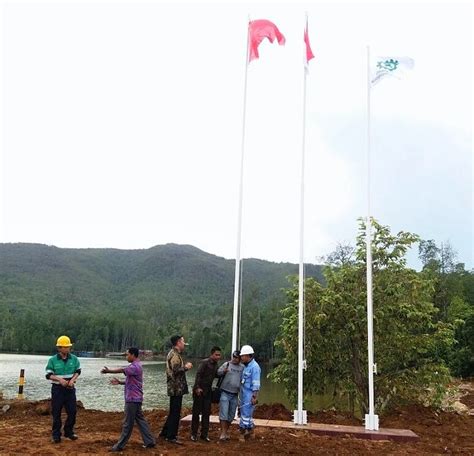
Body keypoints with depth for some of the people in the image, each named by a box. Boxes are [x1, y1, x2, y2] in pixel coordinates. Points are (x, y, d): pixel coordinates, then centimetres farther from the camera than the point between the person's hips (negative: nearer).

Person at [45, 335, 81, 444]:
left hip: (70, 388, 3)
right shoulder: (52, 360, -7)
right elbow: (48, 375, -7)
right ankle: (56, 435, 15)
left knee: (72, 411, 4)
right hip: (57, 389, -2)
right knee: (56, 412, 3)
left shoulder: (74, 359, 1)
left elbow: (77, 371, 9)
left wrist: (72, 380, -9)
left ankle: (69, 432, 22)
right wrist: (60, 379, -22)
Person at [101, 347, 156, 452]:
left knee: (128, 423, -1)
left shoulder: (135, 366, -18)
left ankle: (120, 445, 7)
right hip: (135, 398, 10)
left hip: (133, 399, -10)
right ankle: (150, 441, 16)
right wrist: (120, 382, 8)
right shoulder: (135, 366, 16)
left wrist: (108, 371, -34)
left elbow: (122, 370, -31)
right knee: (140, 420, 13)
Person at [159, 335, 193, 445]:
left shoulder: (174, 353, 17)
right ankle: (171, 436, 3)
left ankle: (165, 432, 26)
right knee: (175, 412, -3)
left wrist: (184, 366, 12)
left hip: (175, 388, 10)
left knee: (173, 411, 18)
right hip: (176, 388, -10)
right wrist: (186, 367, -11)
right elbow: (176, 370, -26)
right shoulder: (175, 355, -16)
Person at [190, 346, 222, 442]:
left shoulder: (215, 365, 8)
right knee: (196, 412, 1)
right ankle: (194, 434, 10)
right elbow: (198, 374, -21)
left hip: (207, 391, 7)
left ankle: (204, 434, 14)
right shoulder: (205, 362, -14)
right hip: (199, 390, -7)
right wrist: (197, 388, -28)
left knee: (206, 413, 7)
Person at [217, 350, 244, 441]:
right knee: (223, 413, -8)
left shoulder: (242, 367, 7)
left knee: (231, 415, 11)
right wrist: (223, 371, -28)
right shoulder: (227, 364, -3)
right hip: (225, 393, -4)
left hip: (235, 395, 4)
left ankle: (226, 431, 26)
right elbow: (218, 373, -7)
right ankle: (223, 433, -5)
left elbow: (243, 379, 15)